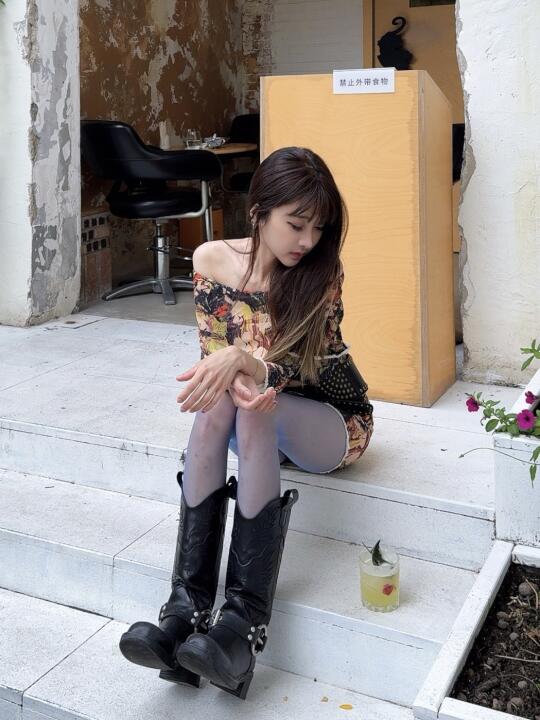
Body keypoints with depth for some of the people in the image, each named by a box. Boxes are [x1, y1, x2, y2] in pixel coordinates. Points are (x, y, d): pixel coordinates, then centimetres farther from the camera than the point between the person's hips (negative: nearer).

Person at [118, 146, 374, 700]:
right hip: (256, 424, 3)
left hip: (328, 424, -2)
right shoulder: (213, 260, -7)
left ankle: (245, 622, -41)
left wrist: (239, 359, -41)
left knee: (255, 410, -36)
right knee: (219, 403, -33)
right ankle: (187, 606, -37)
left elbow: (304, 370, -22)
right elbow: (213, 355, -8)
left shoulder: (323, 276, -14)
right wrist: (230, 380, -32)